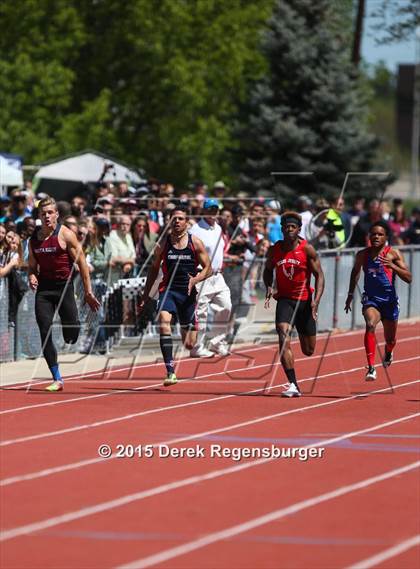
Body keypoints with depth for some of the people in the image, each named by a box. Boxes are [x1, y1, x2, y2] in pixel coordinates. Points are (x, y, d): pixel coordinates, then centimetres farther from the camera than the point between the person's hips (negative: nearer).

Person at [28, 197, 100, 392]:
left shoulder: (66, 235, -5)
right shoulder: (34, 239, 9)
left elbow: (81, 263, -4)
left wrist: (88, 292, -7)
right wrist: (32, 276, -4)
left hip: (64, 286, -4)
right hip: (43, 288, 4)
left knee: (71, 335, -8)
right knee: (45, 333, -5)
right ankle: (57, 379, 0)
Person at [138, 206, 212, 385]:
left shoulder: (195, 243, 0)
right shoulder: (162, 245, 3)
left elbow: (208, 268, 4)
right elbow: (154, 269, 16)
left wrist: (195, 280, -16)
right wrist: (145, 295, 15)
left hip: (188, 292, 0)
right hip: (168, 289, 0)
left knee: (189, 344, 6)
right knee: (164, 321, -30)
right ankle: (170, 372, -31)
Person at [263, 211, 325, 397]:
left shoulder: (307, 249, -8)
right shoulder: (274, 250, -1)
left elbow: (319, 275, -5)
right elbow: (268, 270, 17)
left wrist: (316, 300, -17)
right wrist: (268, 287, -3)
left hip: (304, 301, 0)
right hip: (284, 299, 1)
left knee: (308, 350, 10)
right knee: (284, 339, -23)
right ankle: (293, 385, -22)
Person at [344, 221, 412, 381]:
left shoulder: (394, 254, -8)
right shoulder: (363, 254, 0)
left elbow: (408, 278, -14)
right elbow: (355, 272, 21)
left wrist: (392, 266, -29)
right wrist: (350, 294, 23)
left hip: (389, 300, 0)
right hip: (371, 299, 0)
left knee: (390, 340, 15)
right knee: (370, 325, -30)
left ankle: (388, 353, 54)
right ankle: (371, 368, -33)